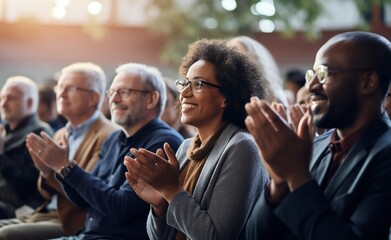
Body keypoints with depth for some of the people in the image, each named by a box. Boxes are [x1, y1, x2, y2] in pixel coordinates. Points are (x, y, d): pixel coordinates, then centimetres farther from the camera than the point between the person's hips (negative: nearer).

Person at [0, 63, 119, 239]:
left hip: (74, 225, -8)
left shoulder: (108, 136, -10)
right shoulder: (61, 135, 17)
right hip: (45, 215, 8)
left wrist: (53, 169, -25)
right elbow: (47, 193, 16)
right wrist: (45, 170, -4)